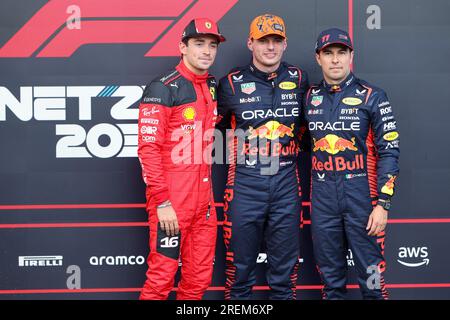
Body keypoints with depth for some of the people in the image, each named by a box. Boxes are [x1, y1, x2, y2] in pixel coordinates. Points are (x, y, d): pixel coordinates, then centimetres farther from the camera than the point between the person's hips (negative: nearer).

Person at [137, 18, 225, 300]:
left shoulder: (212, 87, 12)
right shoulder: (163, 88, -10)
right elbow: (148, 148, -15)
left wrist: (207, 190, 15)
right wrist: (161, 202, -18)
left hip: (203, 199, 7)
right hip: (171, 201, -7)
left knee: (200, 276, 12)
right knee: (162, 275, -2)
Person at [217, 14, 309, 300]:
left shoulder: (298, 79, 7)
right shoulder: (232, 83, 0)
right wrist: (240, 151, 9)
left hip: (286, 182, 2)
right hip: (245, 182, -2)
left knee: (285, 267, 9)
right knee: (241, 265, 5)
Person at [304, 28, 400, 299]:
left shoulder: (372, 96, -3)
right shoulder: (310, 97, 8)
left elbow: (389, 151, -6)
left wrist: (383, 204, -12)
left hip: (362, 194, -3)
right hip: (323, 198, 4)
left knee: (371, 271, 1)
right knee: (330, 273, 12)